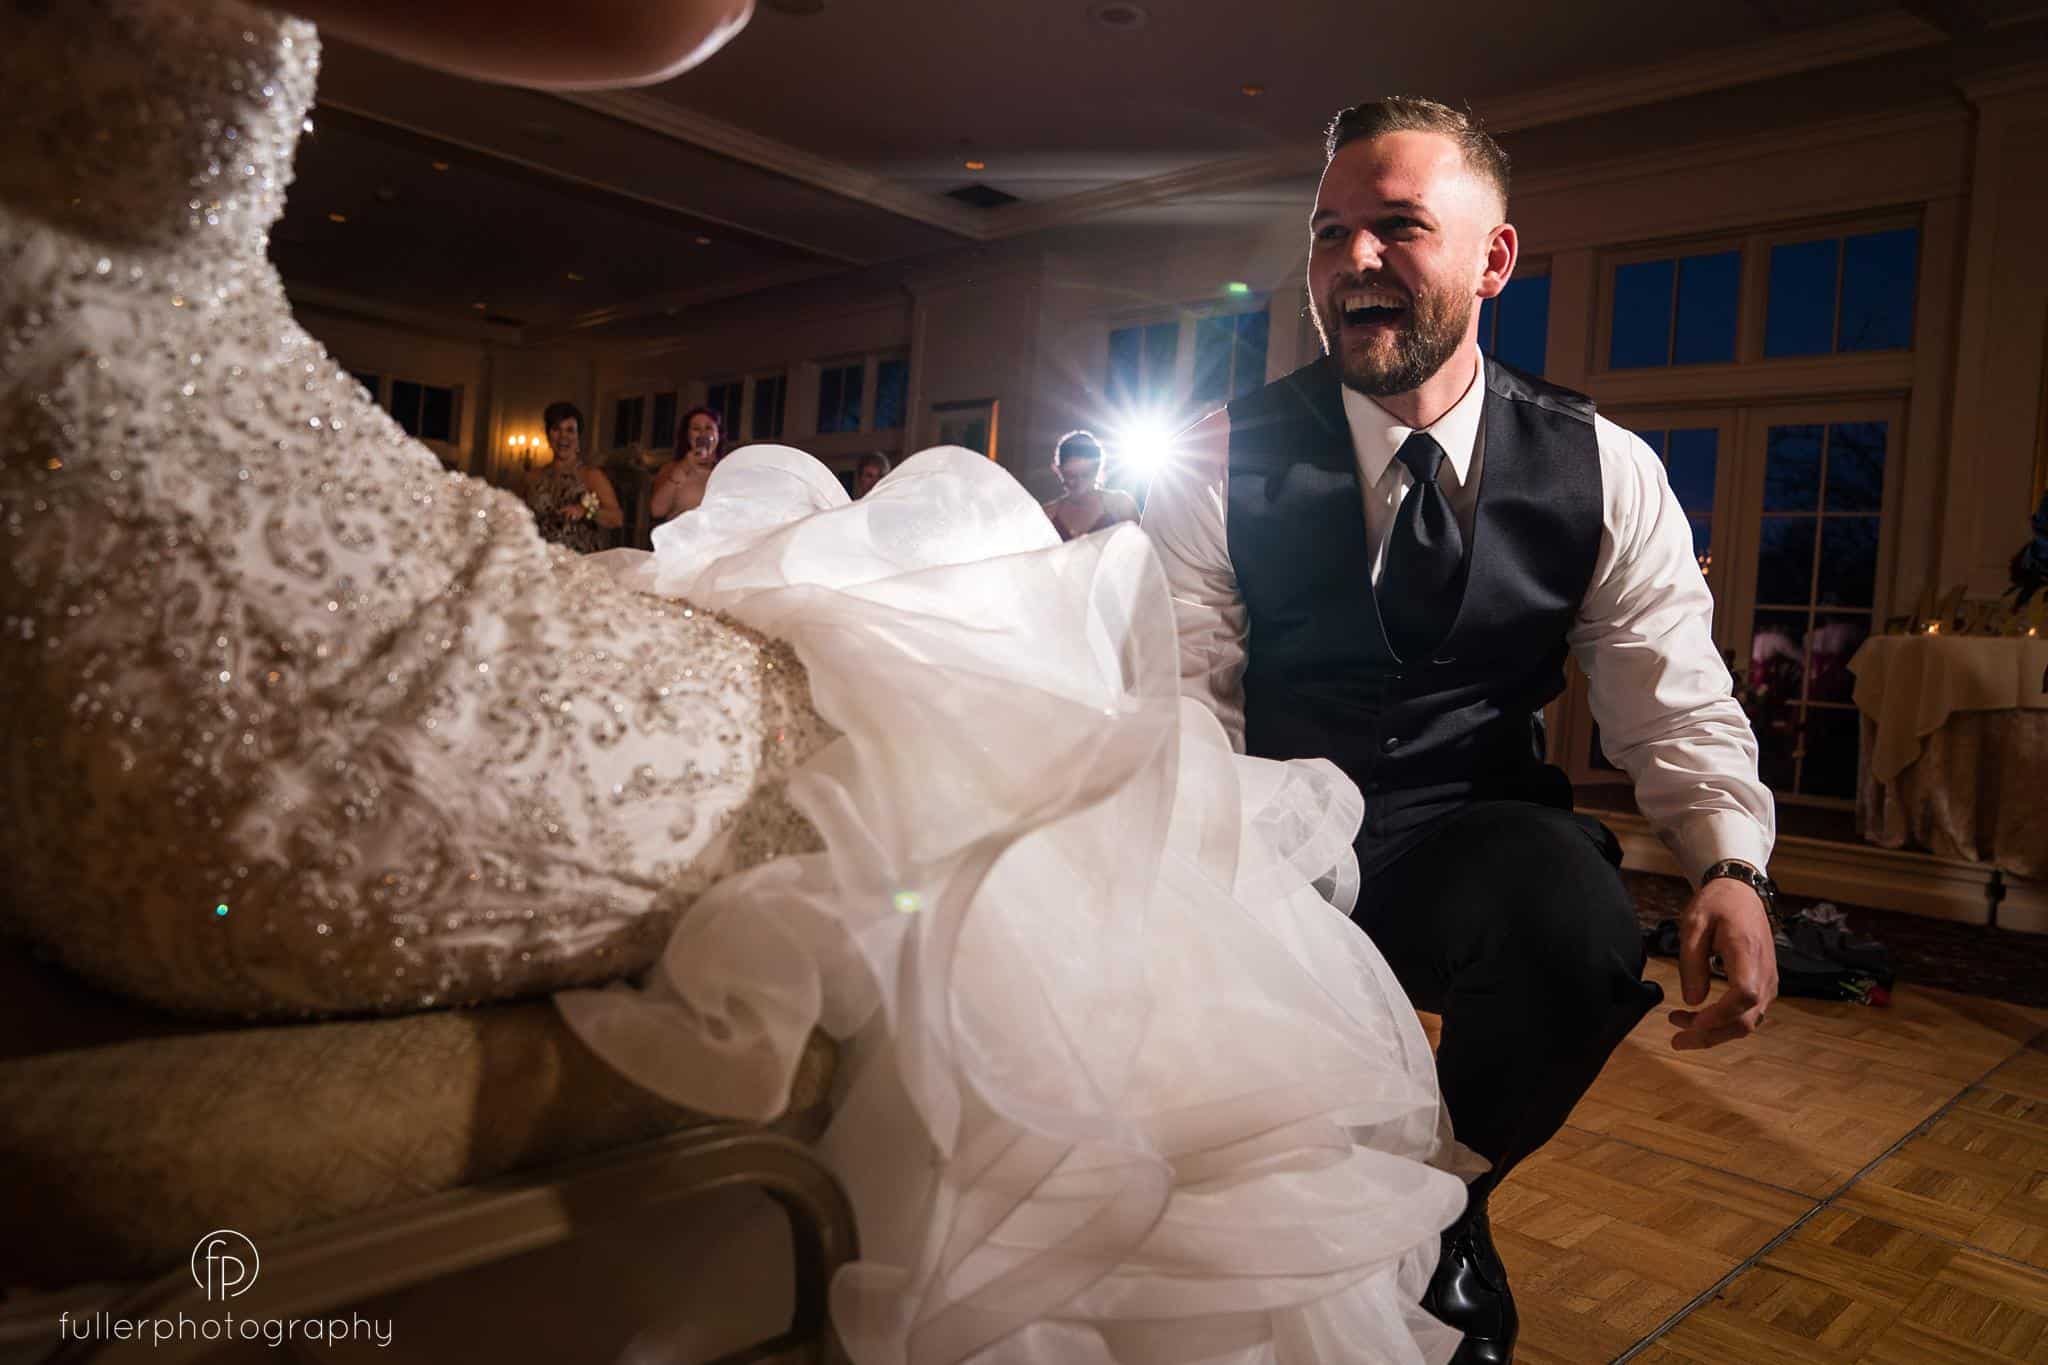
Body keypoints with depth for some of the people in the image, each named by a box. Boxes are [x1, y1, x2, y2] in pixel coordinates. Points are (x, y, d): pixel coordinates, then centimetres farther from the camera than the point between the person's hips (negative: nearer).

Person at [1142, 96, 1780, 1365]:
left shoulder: (1604, 473, 0)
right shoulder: (1224, 466, -4)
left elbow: (1677, 702, -1)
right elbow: (1187, 706, -9)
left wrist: (1733, 864, -21)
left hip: (1476, 832, 1)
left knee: (1584, 927, -33)